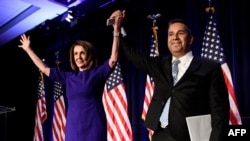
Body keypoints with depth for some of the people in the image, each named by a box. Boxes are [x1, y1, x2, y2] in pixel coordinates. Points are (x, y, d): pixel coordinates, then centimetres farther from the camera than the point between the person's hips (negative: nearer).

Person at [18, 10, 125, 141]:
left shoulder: (97, 72, 0)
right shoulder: (69, 76, 13)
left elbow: (113, 58, -15)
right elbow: (44, 69, 22)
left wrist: (116, 31, -22)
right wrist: (28, 49, 26)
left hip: (93, 128, -5)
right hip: (73, 128, 5)